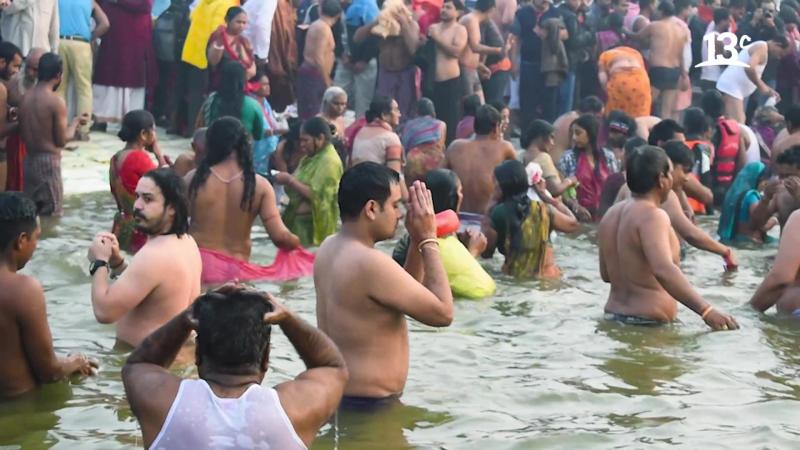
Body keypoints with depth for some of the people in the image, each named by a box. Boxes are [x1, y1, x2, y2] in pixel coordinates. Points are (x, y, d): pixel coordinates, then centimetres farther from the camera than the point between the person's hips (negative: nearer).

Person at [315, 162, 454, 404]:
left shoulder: (329, 248, 7)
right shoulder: (371, 263, -23)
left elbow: (405, 294, 16)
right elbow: (443, 313, -16)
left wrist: (417, 241, 6)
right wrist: (428, 240, -10)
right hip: (369, 404, -10)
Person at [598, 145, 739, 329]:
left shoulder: (611, 215, 9)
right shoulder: (652, 216, -17)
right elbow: (664, 271, -33)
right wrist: (706, 311, -36)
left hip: (614, 316, 9)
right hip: (649, 322, -9)